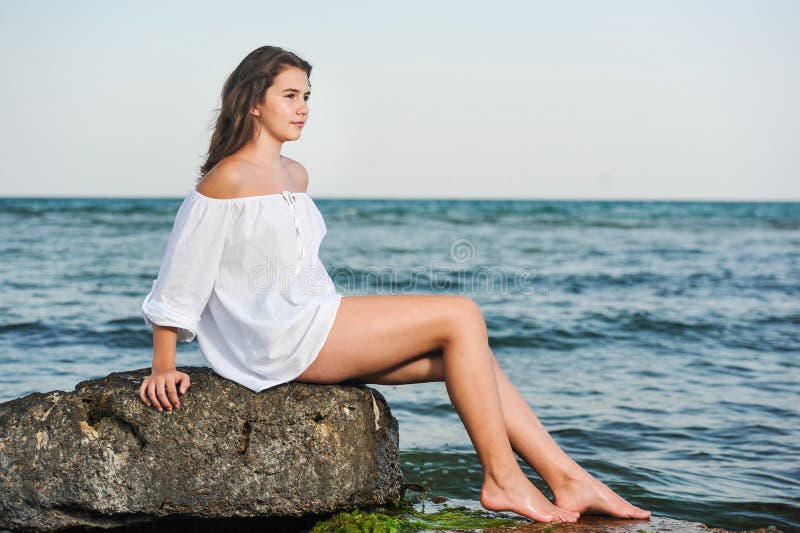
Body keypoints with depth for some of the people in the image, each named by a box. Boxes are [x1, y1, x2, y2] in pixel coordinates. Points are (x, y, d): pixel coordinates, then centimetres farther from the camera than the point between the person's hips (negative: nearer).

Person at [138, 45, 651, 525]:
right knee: (462, 316, -13)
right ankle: (501, 478, -8)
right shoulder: (227, 180, -10)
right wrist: (163, 369, -9)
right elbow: (178, 279, -8)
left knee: (466, 355, -2)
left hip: (320, 325, 9)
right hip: (287, 340, -9)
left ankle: (569, 480, 0)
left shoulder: (296, 175, 17)